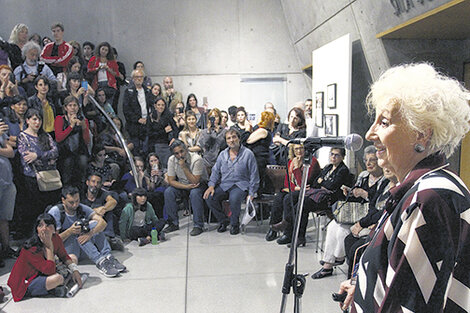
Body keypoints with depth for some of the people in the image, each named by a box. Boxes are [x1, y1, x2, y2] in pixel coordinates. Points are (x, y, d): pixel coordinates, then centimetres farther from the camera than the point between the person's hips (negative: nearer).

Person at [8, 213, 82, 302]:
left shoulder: (55, 238, -11)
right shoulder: (31, 248, -31)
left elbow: (64, 256, 5)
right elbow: (50, 270, -34)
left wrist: (74, 270, -11)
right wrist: (49, 246, -32)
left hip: (43, 274, 8)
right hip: (25, 285, -8)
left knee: (73, 258, 7)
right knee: (58, 278, -34)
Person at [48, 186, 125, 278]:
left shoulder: (82, 208, -2)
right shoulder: (55, 212, -13)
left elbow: (103, 222, -15)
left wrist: (90, 234, -34)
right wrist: (69, 231, -34)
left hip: (80, 249, 4)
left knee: (94, 224, -17)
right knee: (77, 233, -30)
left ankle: (108, 257, -31)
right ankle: (100, 262, -41)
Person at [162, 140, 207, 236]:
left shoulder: (196, 159, -25)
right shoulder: (172, 160, -11)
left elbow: (195, 181, -27)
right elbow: (171, 181, -10)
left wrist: (184, 167, -33)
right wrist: (187, 186, -23)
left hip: (199, 184, -4)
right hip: (182, 185, 5)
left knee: (194, 193, -36)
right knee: (168, 192, -20)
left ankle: (198, 225, -25)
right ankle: (173, 223, -8)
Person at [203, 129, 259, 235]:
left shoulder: (248, 154, -1)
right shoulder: (223, 154, 13)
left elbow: (254, 175, -1)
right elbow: (216, 171, 15)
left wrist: (251, 194, -7)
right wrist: (211, 185, -4)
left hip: (241, 185, -4)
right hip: (224, 185, 5)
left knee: (234, 198, -36)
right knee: (209, 197, -21)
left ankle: (235, 224, -9)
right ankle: (223, 221, 2)